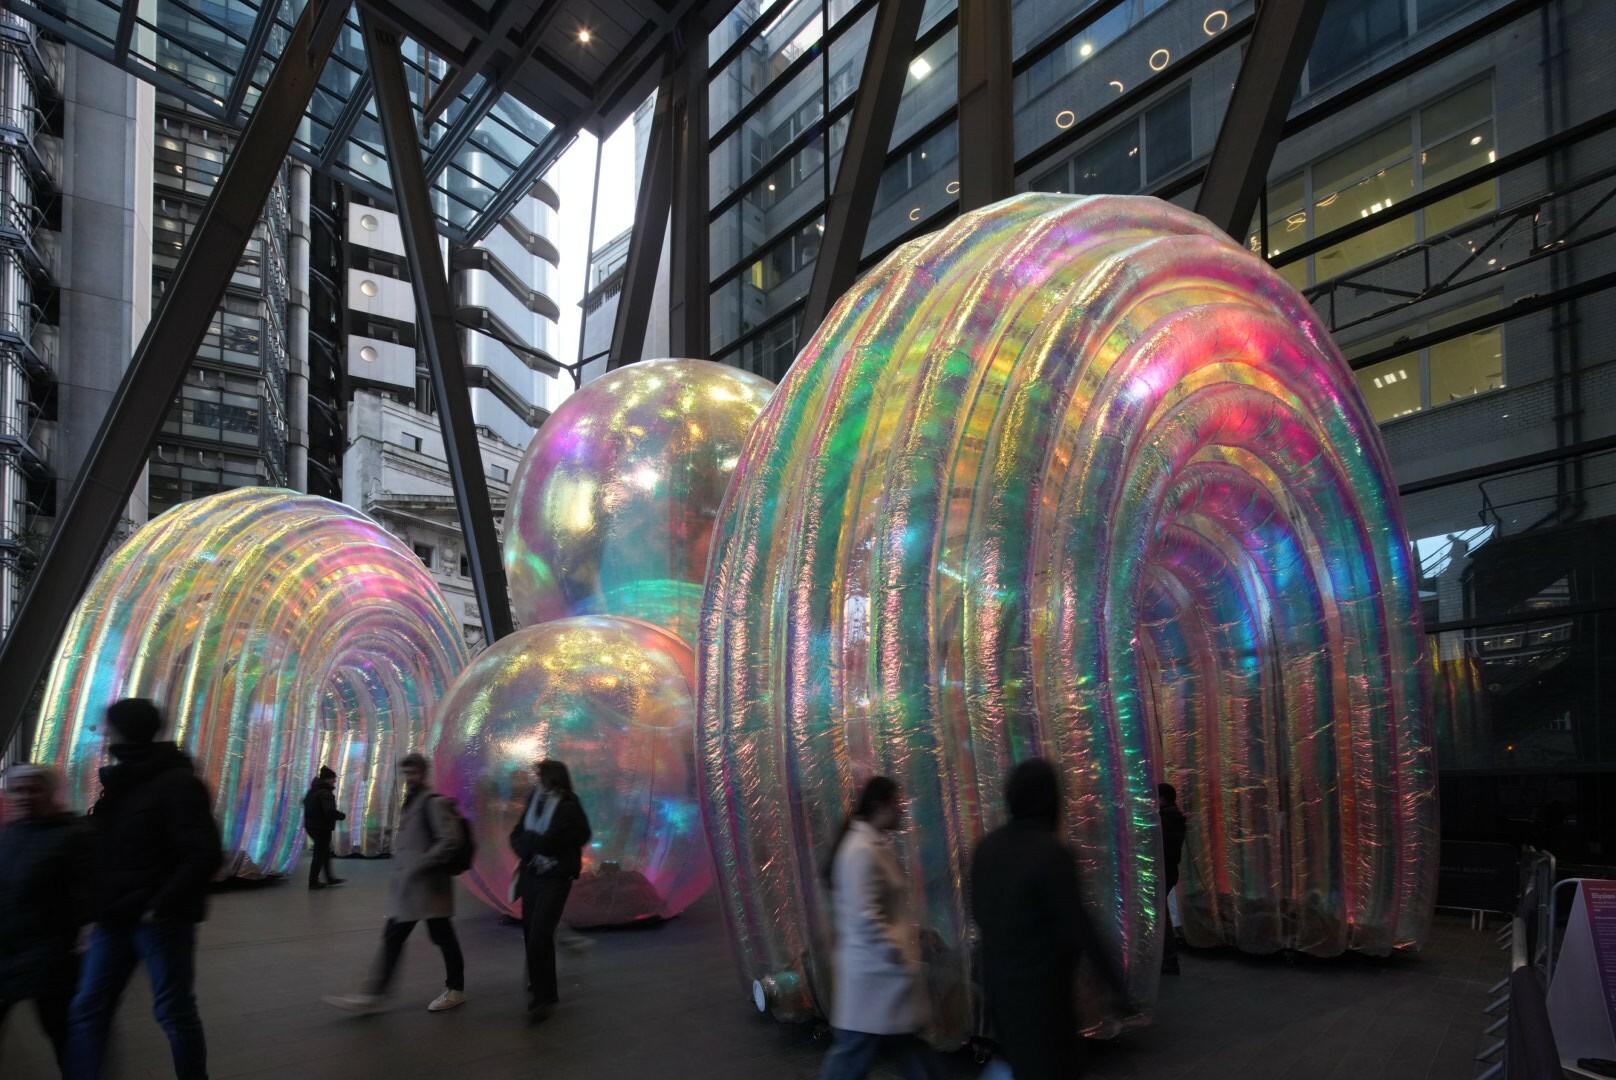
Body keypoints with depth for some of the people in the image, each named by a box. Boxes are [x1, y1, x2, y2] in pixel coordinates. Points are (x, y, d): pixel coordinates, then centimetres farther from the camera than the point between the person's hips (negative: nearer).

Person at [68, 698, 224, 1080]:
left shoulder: (177, 783, -13)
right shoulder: (122, 781, 12)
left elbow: (205, 854, -20)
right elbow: (108, 853, 18)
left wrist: (162, 905, -22)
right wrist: (98, 904, 7)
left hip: (160, 919, -8)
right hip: (116, 919, 8)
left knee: (174, 1012, 4)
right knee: (87, 1010, 8)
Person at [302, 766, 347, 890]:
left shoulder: (312, 790, 9)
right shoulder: (325, 793, -21)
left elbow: (305, 802, 26)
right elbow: (330, 811, -31)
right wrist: (342, 816, -14)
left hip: (311, 826, 10)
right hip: (322, 828, -10)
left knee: (325, 852, 20)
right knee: (320, 854, 2)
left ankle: (329, 878, 29)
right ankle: (313, 881, 9)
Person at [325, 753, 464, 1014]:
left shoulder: (432, 802, -13)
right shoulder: (411, 801, 15)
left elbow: (448, 840, -22)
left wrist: (420, 865, -23)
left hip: (427, 885, -9)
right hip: (406, 886, 9)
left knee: (442, 936, 3)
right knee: (393, 937, 8)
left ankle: (455, 989, 17)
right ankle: (375, 994, 11)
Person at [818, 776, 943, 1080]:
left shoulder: (876, 845, 9)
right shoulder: (861, 851, -22)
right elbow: (866, 917, -26)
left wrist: (905, 950, 13)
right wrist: (900, 958, -18)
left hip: (885, 964, 10)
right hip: (874, 966, -10)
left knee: (909, 1036, 17)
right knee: (855, 1050, 1)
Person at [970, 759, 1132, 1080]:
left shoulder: (987, 846, 0)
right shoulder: (1053, 852, -21)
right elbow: (1076, 927, -19)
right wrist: (1115, 980, -11)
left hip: (996, 975, 6)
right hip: (1040, 979, -6)